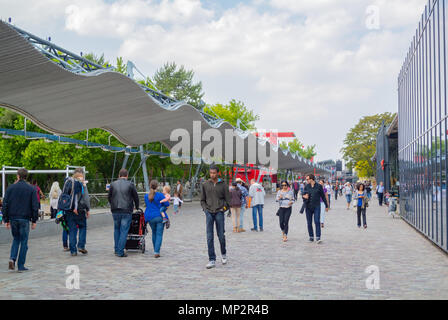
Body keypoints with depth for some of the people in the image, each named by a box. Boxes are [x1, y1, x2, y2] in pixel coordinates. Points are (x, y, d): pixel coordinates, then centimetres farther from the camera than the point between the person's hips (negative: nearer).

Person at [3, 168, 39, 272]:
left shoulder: (10, 188, 2)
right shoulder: (32, 189, -2)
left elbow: (5, 204, 2)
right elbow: (35, 206, -4)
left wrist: (6, 220, 8)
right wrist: (34, 220, 3)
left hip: (13, 218, 2)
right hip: (25, 219, -2)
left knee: (16, 239, 19)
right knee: (23, 242, 5)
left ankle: (12, 258, -2)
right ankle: (21, 266, 7)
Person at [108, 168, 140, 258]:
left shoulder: (113, 184, 5)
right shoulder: (130, 184, -2)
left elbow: (109, 197, 13)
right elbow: (136, 197, 5)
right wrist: (137, 207, 22)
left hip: (115, 211, 3)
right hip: (126, 211, -3)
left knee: (116, 229, 17)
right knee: (124, 231, 0)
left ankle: (116, 250, 19)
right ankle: (120, 252, -2)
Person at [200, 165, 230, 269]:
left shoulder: (223, 185, 2)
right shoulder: (205, 185, 6)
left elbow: (228, 200, 5)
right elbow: (202, 200, 12)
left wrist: (224, 208, -5)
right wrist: (205, 209, 0)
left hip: (219, 212, -1)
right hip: (209, 213, 1)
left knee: (221, 235, 4)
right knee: (210, 237, -3)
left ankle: (223, 254, 30)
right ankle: (212, 260, 0)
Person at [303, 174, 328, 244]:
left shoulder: (319, 186, -1)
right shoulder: (307, 187, 7)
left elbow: (323, 196, 6)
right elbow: (304, 195, 14)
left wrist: (326, 206, 10)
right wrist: (304, 196, -12)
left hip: (316, 207, -3)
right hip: (308, 207, 3)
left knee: (317, 221, -13)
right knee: (309, 223, 6)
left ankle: (318, 237, -11)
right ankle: (311, 237, 17)